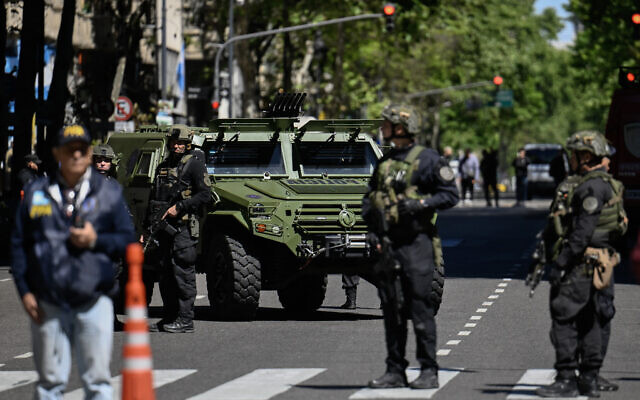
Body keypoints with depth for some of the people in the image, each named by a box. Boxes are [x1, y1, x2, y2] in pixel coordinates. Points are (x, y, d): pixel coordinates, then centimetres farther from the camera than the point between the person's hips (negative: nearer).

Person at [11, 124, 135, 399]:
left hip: (93, 303, -1)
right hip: (46, 304, 1)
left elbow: (128, 240, 8)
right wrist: (25, 291, 1)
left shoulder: (109, 193, 9)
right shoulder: (36, 193, 10)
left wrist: (96, 240, -11)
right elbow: (18, 245, 10)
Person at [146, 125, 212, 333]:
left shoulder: (194, 165, -1)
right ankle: (169, 318, 13)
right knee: (166, 273, 8)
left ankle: (185, 320, -9)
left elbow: (205, 195, -9)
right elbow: (154, 199, 24)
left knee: (183, 273, -9)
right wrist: (148, 228, 17)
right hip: (163, 227, 7)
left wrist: (179, 207, -14)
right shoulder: (163, 167, 19)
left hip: (184, 226, -7)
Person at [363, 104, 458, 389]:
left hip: (417, 242, -6)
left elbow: (450, 195, -5)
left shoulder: (427, 160, -3)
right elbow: (369, 199, 21)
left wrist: (420, 204, -17)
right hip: (387, 245, 6)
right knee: (391, 310, 7)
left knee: (421, 310, -6)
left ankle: (428, 371, -1)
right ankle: (395, 371, 12)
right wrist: (371, 230, 6)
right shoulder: (383, 164, 16)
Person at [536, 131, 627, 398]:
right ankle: (590, 378, 16)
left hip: (582, 265, -11)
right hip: (597, 264, 11)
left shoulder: (593, 187, -17)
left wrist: (561, 262, -22)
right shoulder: (604, 184, 17)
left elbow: (583, 232, -23)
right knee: (591, 320, 12)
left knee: (564, 318, -8)